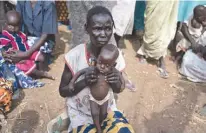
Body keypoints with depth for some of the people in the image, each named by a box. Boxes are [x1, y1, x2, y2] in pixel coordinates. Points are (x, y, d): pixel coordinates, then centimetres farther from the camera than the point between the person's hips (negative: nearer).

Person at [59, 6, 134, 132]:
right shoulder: (74, 56, -22)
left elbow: (118, 89, 0)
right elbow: (63, 91, -10)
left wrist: (116, 82, -23)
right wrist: (84, 82, -28)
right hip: (80, 113, -2)